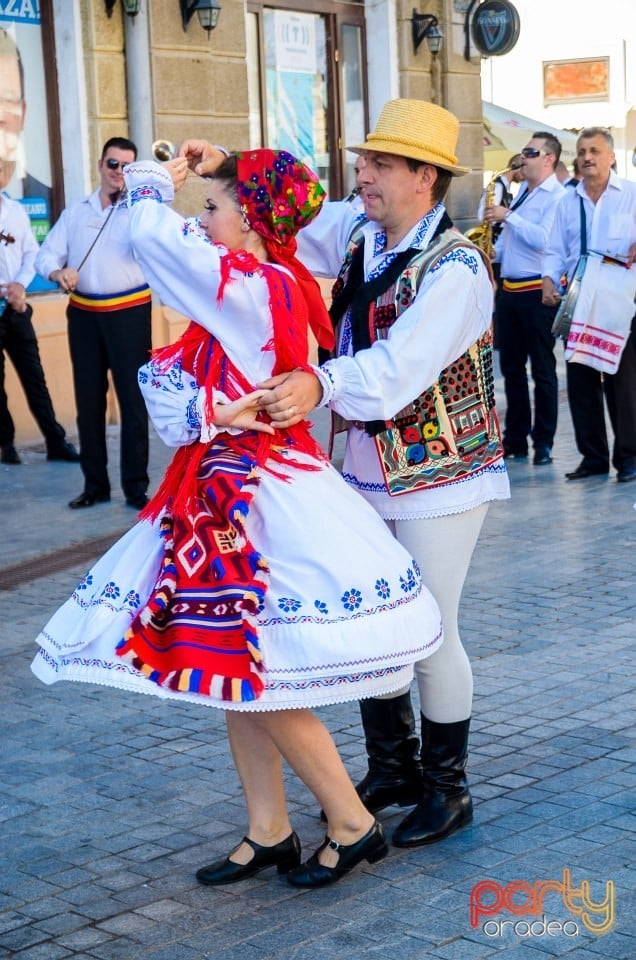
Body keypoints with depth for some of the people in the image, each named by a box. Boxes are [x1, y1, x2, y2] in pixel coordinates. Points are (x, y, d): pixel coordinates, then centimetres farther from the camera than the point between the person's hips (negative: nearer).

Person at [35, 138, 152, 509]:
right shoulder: (75, 212, 12)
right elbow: (47, 254, 7)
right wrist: (57, 272, -15)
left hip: (129, 313, -4)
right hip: (83, 314, 4)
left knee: (133, 398, -3)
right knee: (88, 399, 9)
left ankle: (136, 485, 5)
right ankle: (95, 484, 19)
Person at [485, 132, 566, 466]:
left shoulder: (557, 197, -10)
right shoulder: (521, 192, 16)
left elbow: (543, 239, -23)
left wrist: (508, 216, -20)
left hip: (536, 292, -8)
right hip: (508, 289, 8)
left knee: (543, 369, 0)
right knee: (511, 367, 11)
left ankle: (543, 443, 6)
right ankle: (515, 439, 19)